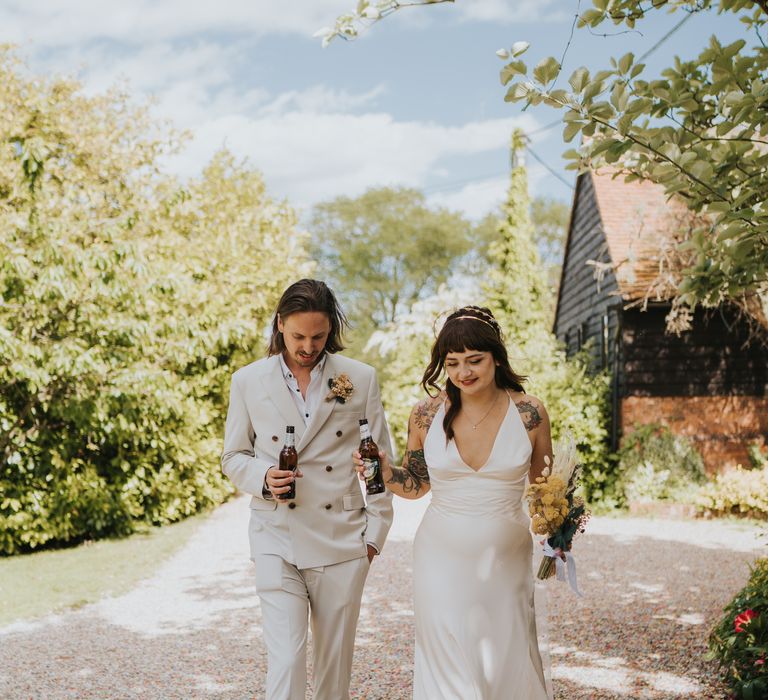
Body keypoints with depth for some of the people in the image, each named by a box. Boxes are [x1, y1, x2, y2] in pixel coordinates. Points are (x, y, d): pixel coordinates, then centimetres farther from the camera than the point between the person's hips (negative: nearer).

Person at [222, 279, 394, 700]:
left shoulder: (360, 379, 0)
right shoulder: (248, 382, 0)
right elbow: (233, 457, 8)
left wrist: (375, 532, 3)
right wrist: (263, 476, -13)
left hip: (342, 542, 1)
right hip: (277, 541, -1)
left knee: (335, 659, 12)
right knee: (285, 661, -7)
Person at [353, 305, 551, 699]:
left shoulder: (528, 413, -7)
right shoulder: (427, 415, -5)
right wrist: (382, 470, -11)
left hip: (506, 562, 0)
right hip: (443, 562, 0)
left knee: (510, 667, 11)